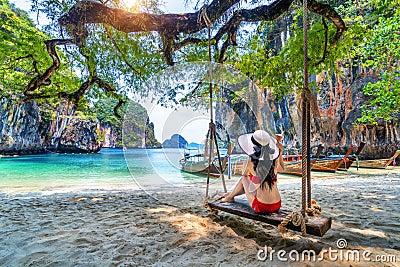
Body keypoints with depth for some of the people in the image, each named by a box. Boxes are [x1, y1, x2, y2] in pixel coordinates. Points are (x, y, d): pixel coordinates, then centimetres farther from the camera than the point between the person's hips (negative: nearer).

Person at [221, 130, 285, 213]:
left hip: (261, 207, -4)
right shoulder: (275, 159, -6)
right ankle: (232, 194, 51)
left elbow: (244, 174, 7)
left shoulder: (251, 160, -15)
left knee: (243, 178, 19)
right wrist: (280, 152, 14)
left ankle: (230, 197, 43)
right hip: (276, 206, 4)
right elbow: (282, 168, 18)